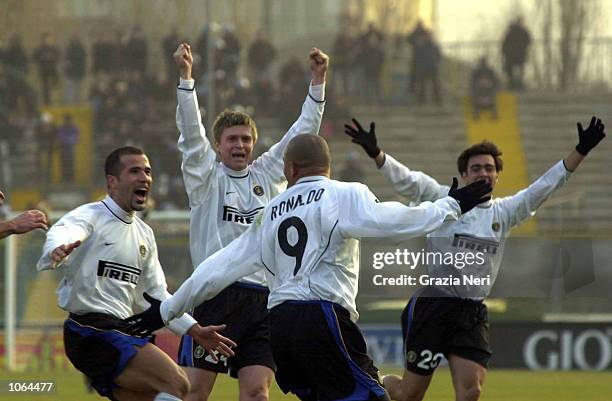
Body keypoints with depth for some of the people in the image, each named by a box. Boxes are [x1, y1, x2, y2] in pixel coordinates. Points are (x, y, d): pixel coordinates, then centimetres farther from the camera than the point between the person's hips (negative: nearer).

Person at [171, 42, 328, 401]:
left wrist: (318, 82, 9)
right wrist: (186, 77, -18)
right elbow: (192, 132, -6)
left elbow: (302, 132, 16)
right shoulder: (207, 177, 6)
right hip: (216, 295, -3)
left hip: (262, 300, 3)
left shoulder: (267, 176, 16)